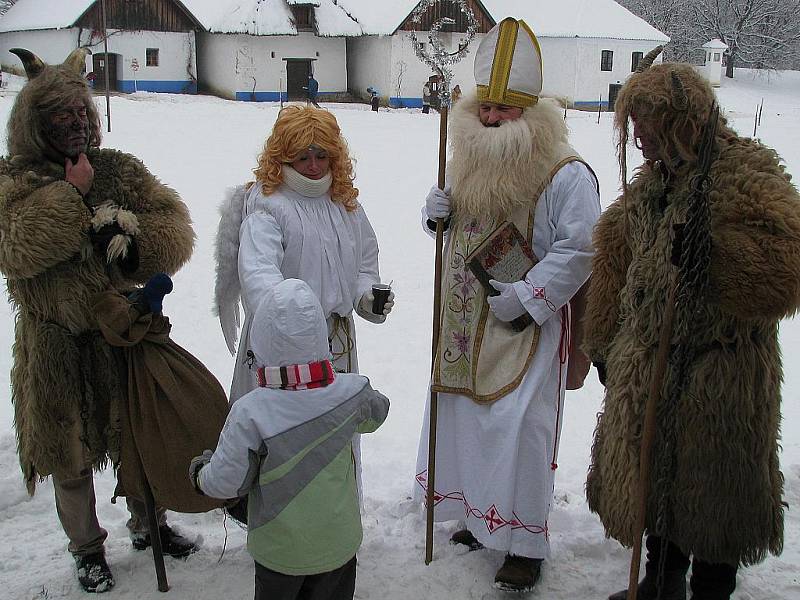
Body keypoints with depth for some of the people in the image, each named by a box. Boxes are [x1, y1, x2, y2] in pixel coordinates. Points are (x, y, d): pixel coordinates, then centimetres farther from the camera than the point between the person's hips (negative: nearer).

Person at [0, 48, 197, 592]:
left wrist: (133, 242, -23)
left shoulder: (121, 170, 2)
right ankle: (87, 548, 33)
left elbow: (175, 227, -4)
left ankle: (149, 523, 41)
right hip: (57, 347, -2)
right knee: (71, 453, 12)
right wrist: (71, 194, -22)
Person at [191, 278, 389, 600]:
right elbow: (375, 413, 6)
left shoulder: (250, 414, -27)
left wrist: (201, 472, 4)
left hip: (280, 549, -2)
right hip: (339, 543, 2)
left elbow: (227, 483, -17)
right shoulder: (350, 393, -17)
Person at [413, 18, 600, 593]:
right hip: (465, 324, 7)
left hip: (527, 326, -7)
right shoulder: (470, 161, 8)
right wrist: (437, 211, -3)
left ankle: (526, 542, 13)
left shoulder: (564, 174, -15)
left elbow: (579, 249, -19)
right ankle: (483, 516, 36)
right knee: (465, 413, 15)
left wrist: (524, 297, -22)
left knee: (519, 429, -5)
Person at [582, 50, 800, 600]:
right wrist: (605, 343, 17)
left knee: (711, 489, 5)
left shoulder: (750, 178, -13)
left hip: (721, 372, -7)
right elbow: (617, 261, 17)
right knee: (652, 478, 19)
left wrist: (715, 252, -36)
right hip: (646, 362, 7)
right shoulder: (653, 182, 10)